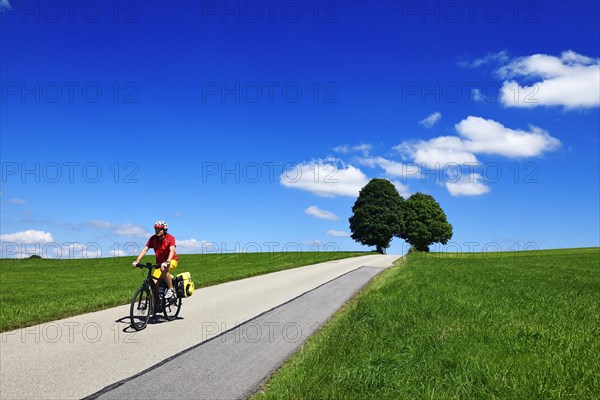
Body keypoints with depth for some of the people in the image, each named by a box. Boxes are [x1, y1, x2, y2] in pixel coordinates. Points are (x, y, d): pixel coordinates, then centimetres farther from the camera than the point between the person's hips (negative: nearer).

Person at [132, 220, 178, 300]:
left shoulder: (170, 238, -19)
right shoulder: (153, 239, -9)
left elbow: (172, 250, -31)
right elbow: (145, 249, -14)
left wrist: (167, 262, -48)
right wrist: (137, 261, -28)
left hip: (171, 260, -4)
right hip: (159, 262, 4)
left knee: (164, 270, -36)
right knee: (154, 283, -10)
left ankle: (171, 290, -18)